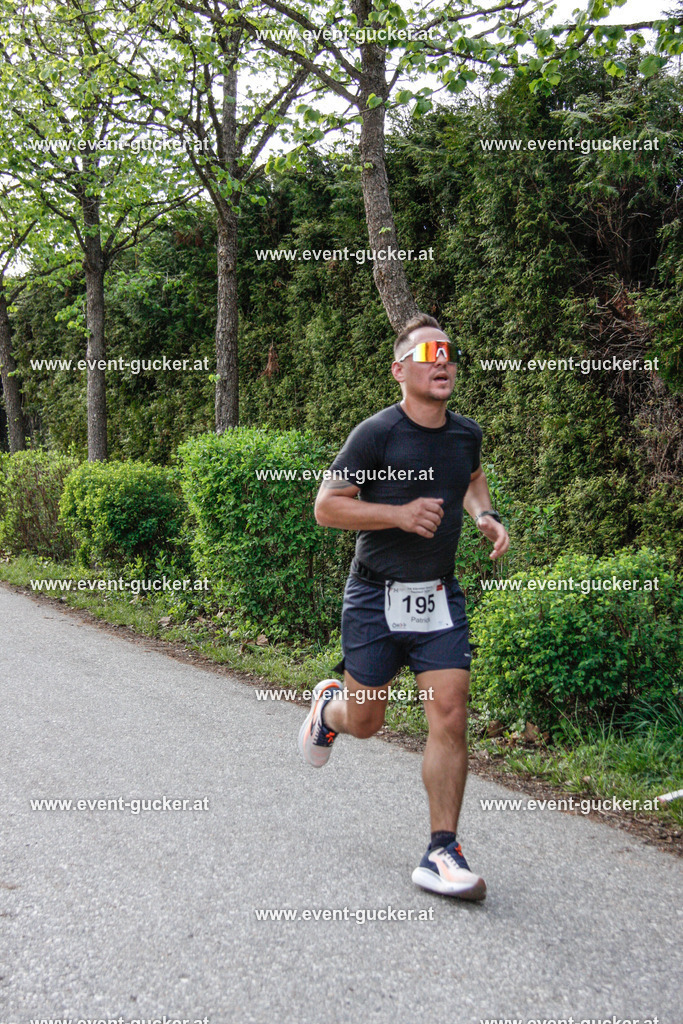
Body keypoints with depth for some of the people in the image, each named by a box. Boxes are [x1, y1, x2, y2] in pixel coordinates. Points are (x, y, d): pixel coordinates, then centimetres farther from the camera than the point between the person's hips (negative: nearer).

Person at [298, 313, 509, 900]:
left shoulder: (466, 434, 4)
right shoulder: (376, 434, -13)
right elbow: (326, 507, -11)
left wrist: (485, 514, 6)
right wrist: (399, 513, -22)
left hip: (440, 598, 4)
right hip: (377, 597, -3)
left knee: (450, 718, -6)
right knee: (364, 721, 8)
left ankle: (442, 853, 4)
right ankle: (329, 705, 46)